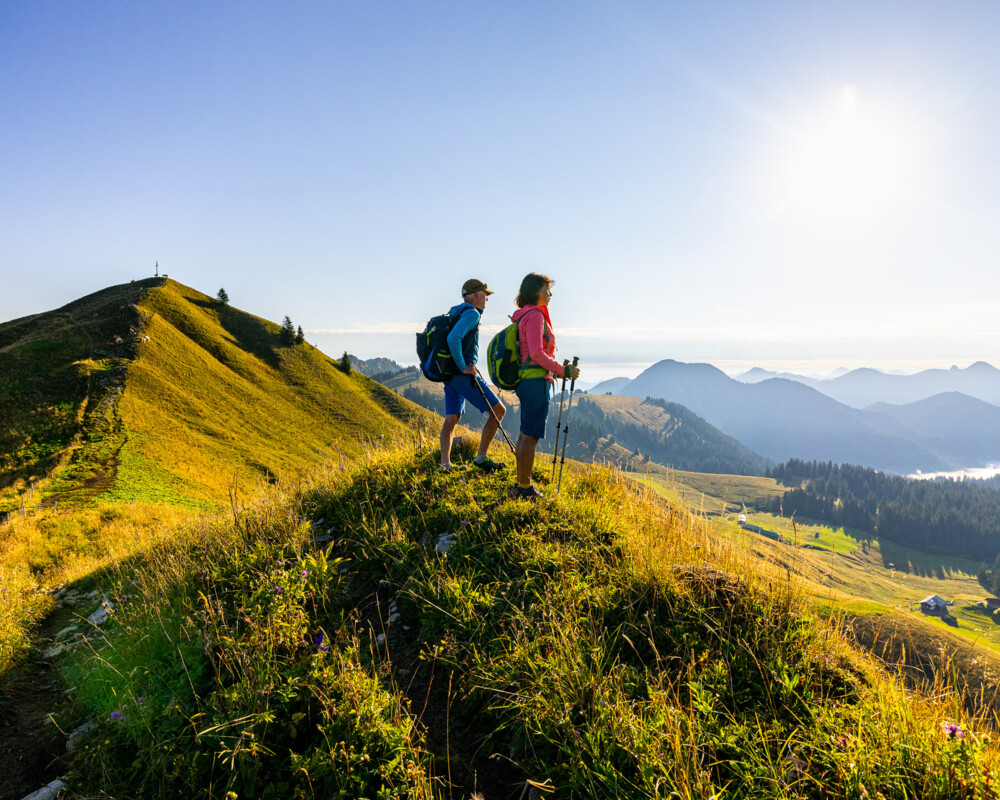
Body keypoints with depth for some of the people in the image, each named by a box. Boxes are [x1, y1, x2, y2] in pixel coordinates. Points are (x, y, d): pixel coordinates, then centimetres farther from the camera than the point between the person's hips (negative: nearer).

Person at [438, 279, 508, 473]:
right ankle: (481, 458, 0)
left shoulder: (456, 313, 18)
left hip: (450, 375, 10)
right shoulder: (472, 313, -12)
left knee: (451, 418, 9)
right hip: (464, 376, -10)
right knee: (498, 410, -3)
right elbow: (453, 338, -27)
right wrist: (463, 367, -20)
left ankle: (445, 465, 7)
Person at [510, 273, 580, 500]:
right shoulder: (535, 315, -12)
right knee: (531, 436, -6)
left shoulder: (525, 316, 18)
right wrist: (563, 370, -14)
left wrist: (556, 370, 20)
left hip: (526, 381, 11)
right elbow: (537, 353, -20)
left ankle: (521, 485, 22)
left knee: (526, 434, 14)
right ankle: (524, 488, -1)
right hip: (536, 381, -11)